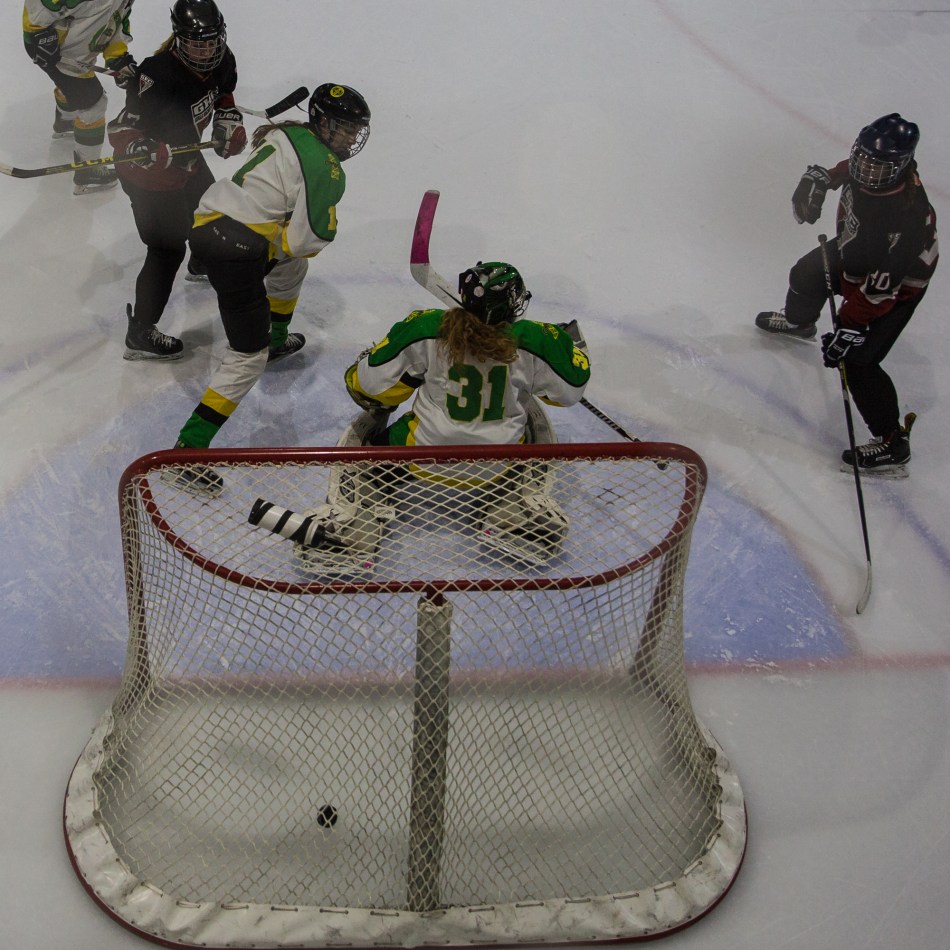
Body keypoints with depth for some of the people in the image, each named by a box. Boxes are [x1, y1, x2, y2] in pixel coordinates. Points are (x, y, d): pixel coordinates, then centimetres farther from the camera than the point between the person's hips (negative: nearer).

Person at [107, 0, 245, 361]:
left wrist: (228, 119, -1)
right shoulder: (159, 75, -37)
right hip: (151, 172, -8)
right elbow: (122, 130, -34)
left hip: (187, 155, 8)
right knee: (168, 248, -6)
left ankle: (204, 262, 65)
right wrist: (144, 150, -53)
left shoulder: (219, 60, -12)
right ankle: (140, 334, 4)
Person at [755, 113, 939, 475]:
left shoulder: (902, 217, -46)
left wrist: (850, 328, -35)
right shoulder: (869, 164, -25)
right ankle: (799, 322, 70)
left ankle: (892, 445, 7)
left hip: (898, 285, -9)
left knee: (858, 361, -7)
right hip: (854, 249, 9)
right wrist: (822, 178, -8)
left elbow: (879, 290, -39)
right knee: (807, 275, 31)